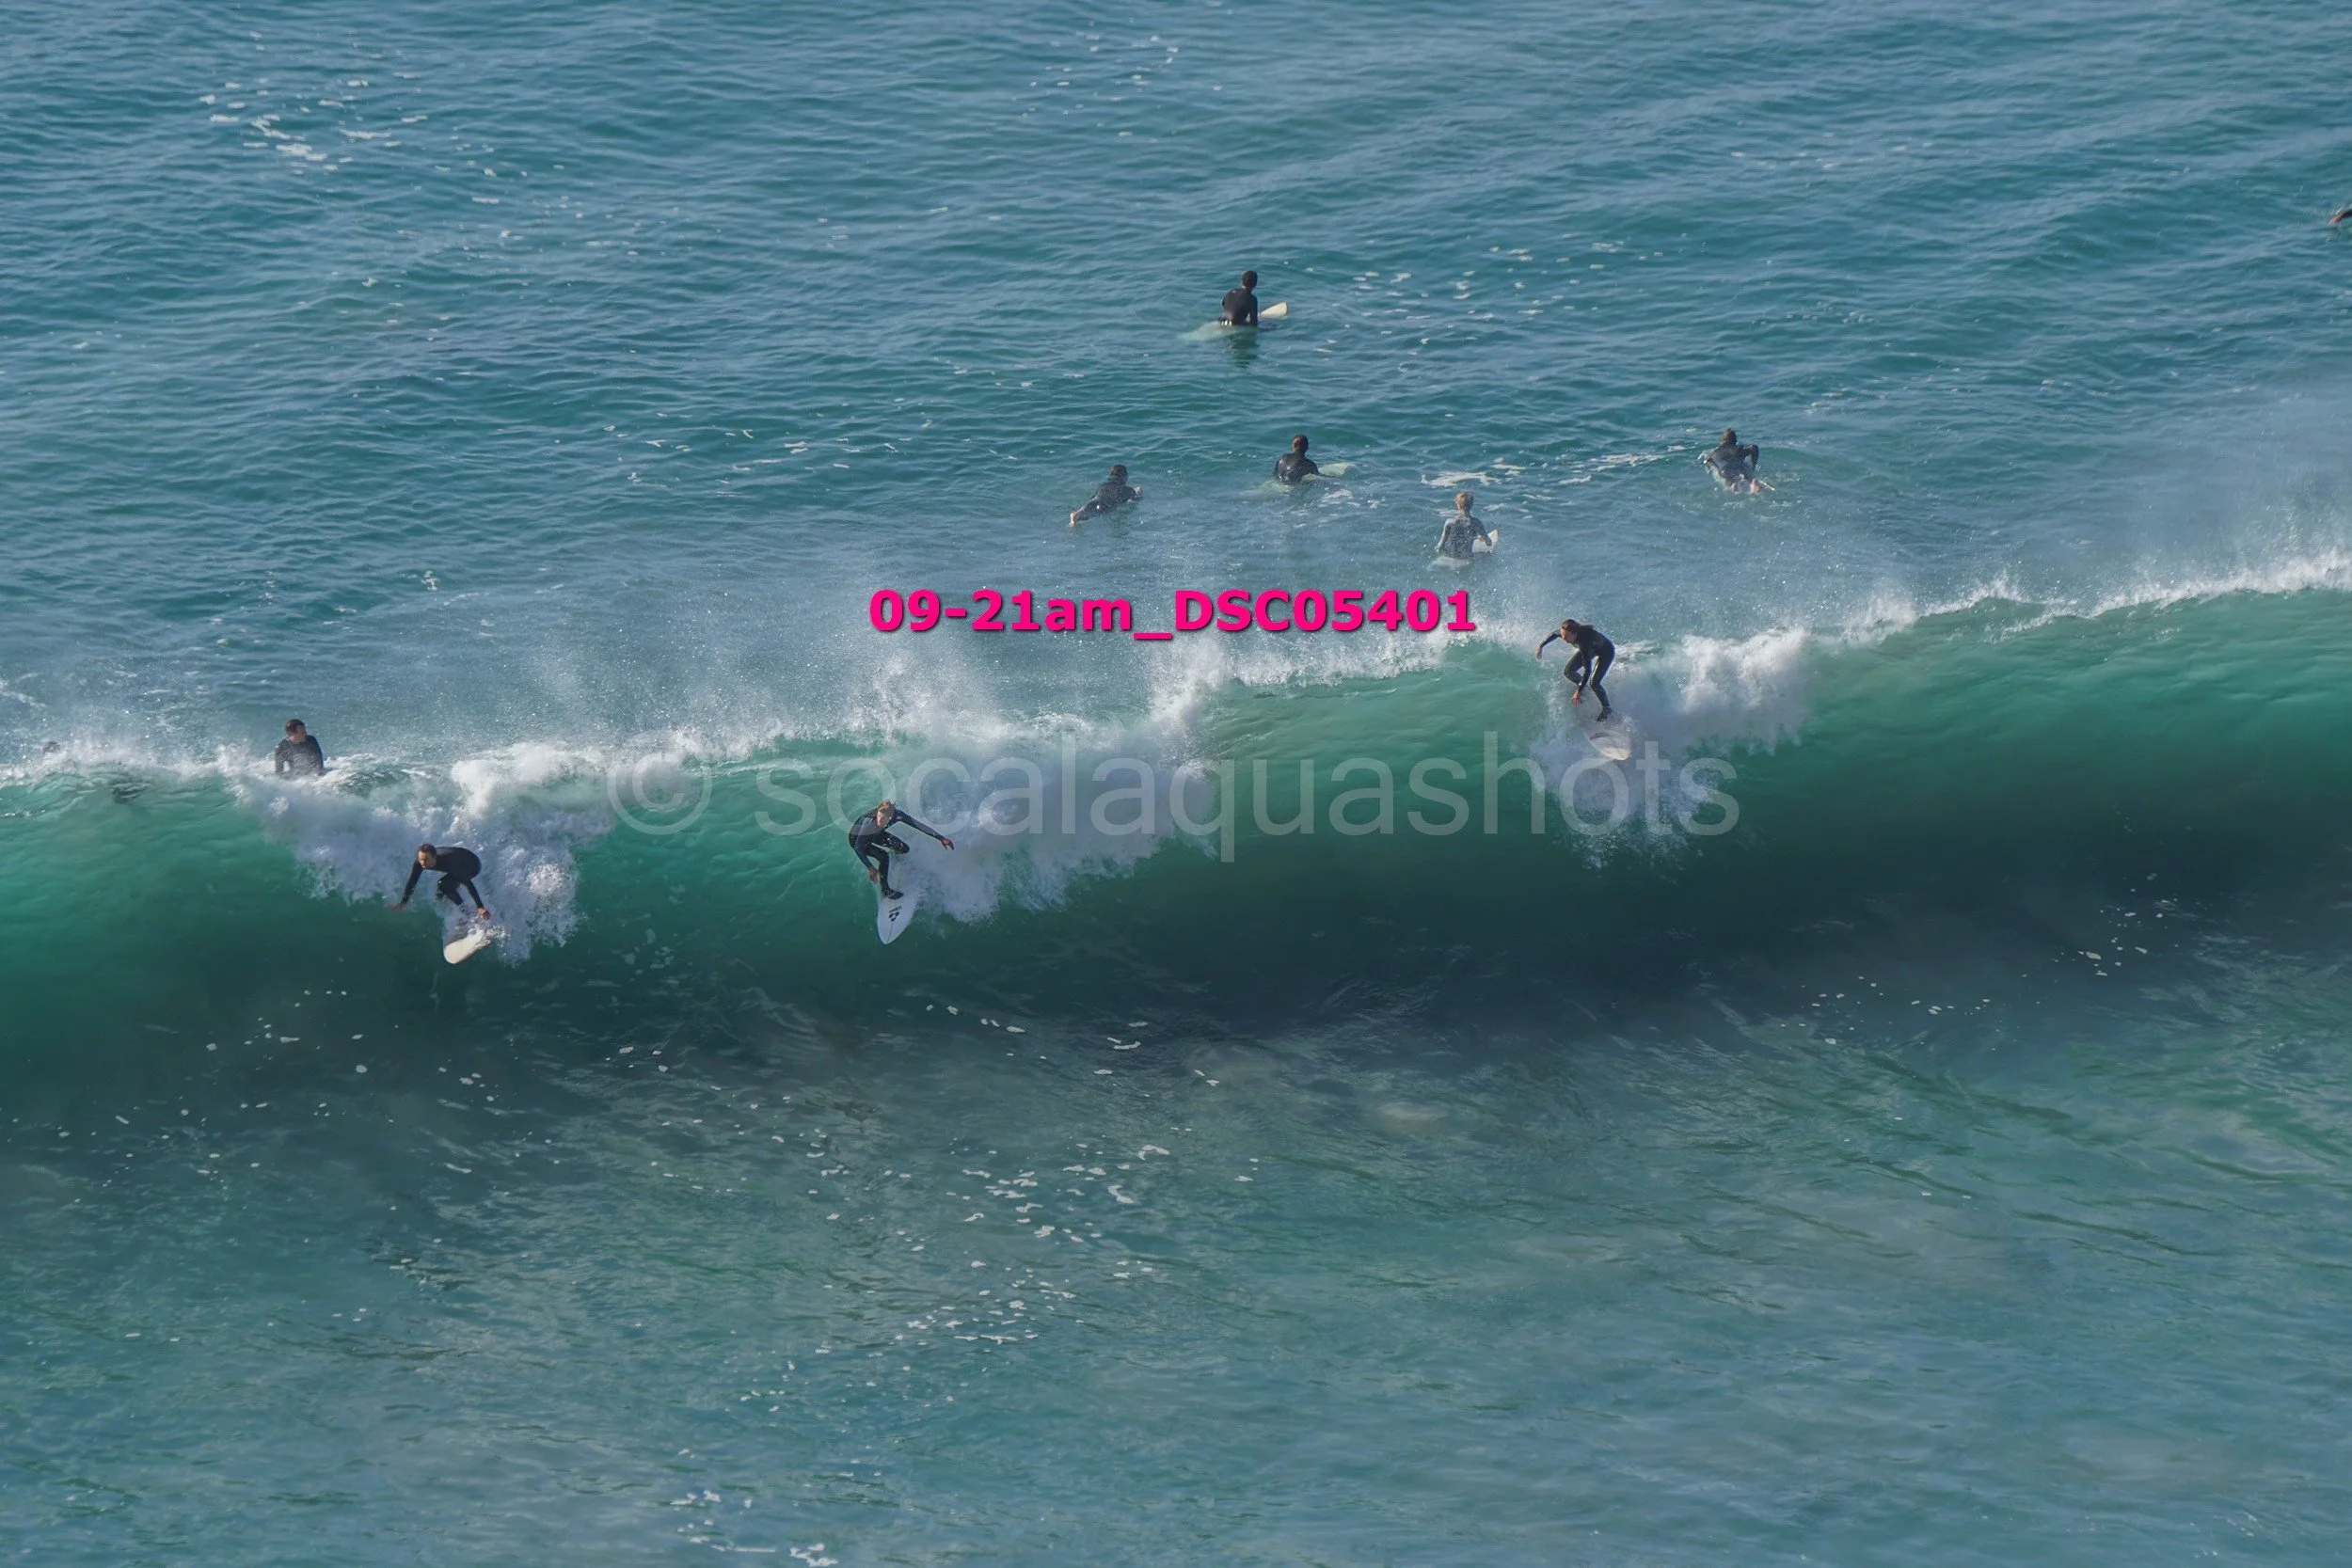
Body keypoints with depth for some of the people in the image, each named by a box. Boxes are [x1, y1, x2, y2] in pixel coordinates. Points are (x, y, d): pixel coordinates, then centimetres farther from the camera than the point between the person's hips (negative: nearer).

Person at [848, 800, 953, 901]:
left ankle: (893, 854, 36)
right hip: (856, 838, -5)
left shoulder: (896, 815, -30)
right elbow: (858, 848, -39)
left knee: (903, 849, 0)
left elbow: (918, 825, -20)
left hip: (875, 834, 5)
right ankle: (885, 890, -6)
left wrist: (941, 838, -16)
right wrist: (871, 868, -45)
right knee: (883, 857, -24)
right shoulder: (869, 821, -43)